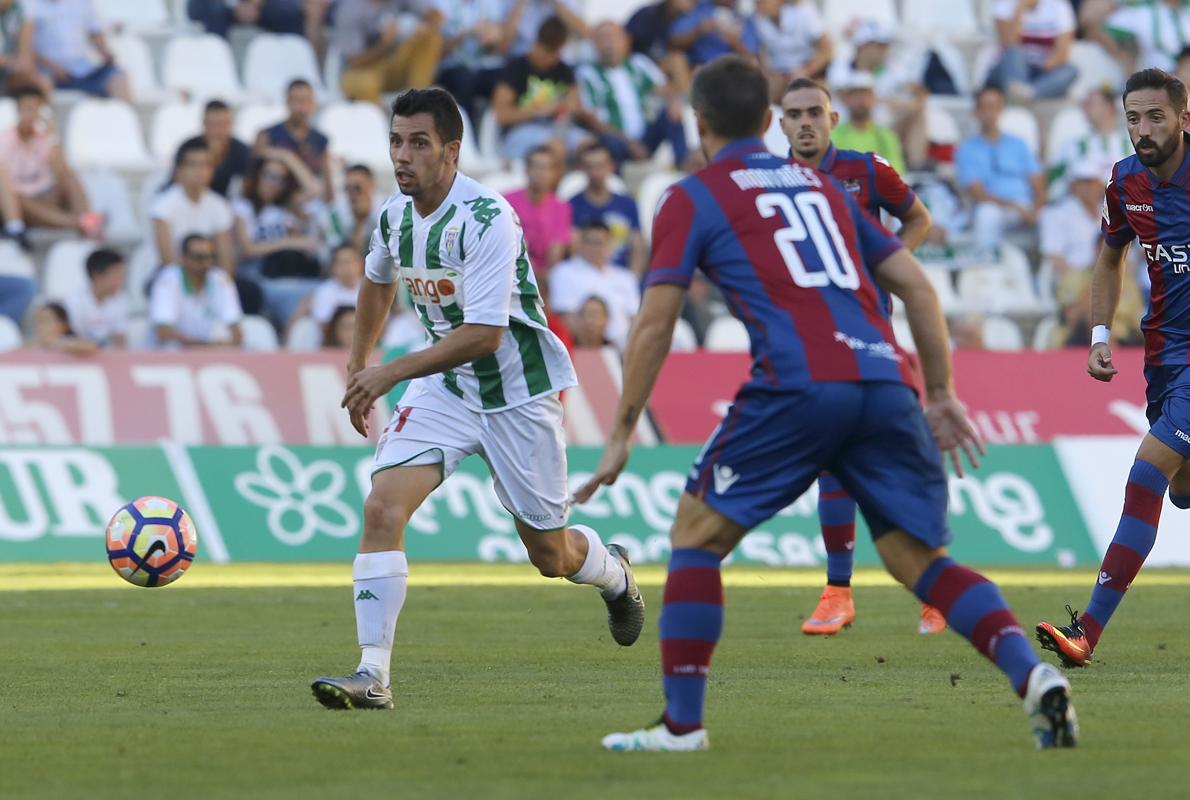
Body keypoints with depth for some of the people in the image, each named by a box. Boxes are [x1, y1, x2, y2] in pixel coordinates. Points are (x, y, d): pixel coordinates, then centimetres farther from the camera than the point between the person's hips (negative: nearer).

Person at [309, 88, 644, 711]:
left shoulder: (486, 218, -25)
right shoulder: (395, 215, -3)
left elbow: (484, 333, -30)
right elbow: (378, 282, 22)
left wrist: (392, 373, -31)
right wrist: (357, 366, 20)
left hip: (517, 389, -5)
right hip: (444, 385, 5)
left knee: (549, 555, 8)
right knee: (382, 507, -19)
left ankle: (614, 575, 46)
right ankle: (373, 675, -20)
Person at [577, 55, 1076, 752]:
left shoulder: (693, 199, 12)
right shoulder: (820, 185, 27)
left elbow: (655, 324, 4)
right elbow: (917, 284, 23)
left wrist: (622, 434, 9)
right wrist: (942, 394, 25)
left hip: (797, 386, -5)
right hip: (885, 378, 5)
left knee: (698, 533, 11)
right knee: (921, 559, 9)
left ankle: (683, 722, 5)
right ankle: (1033, 675, -13)